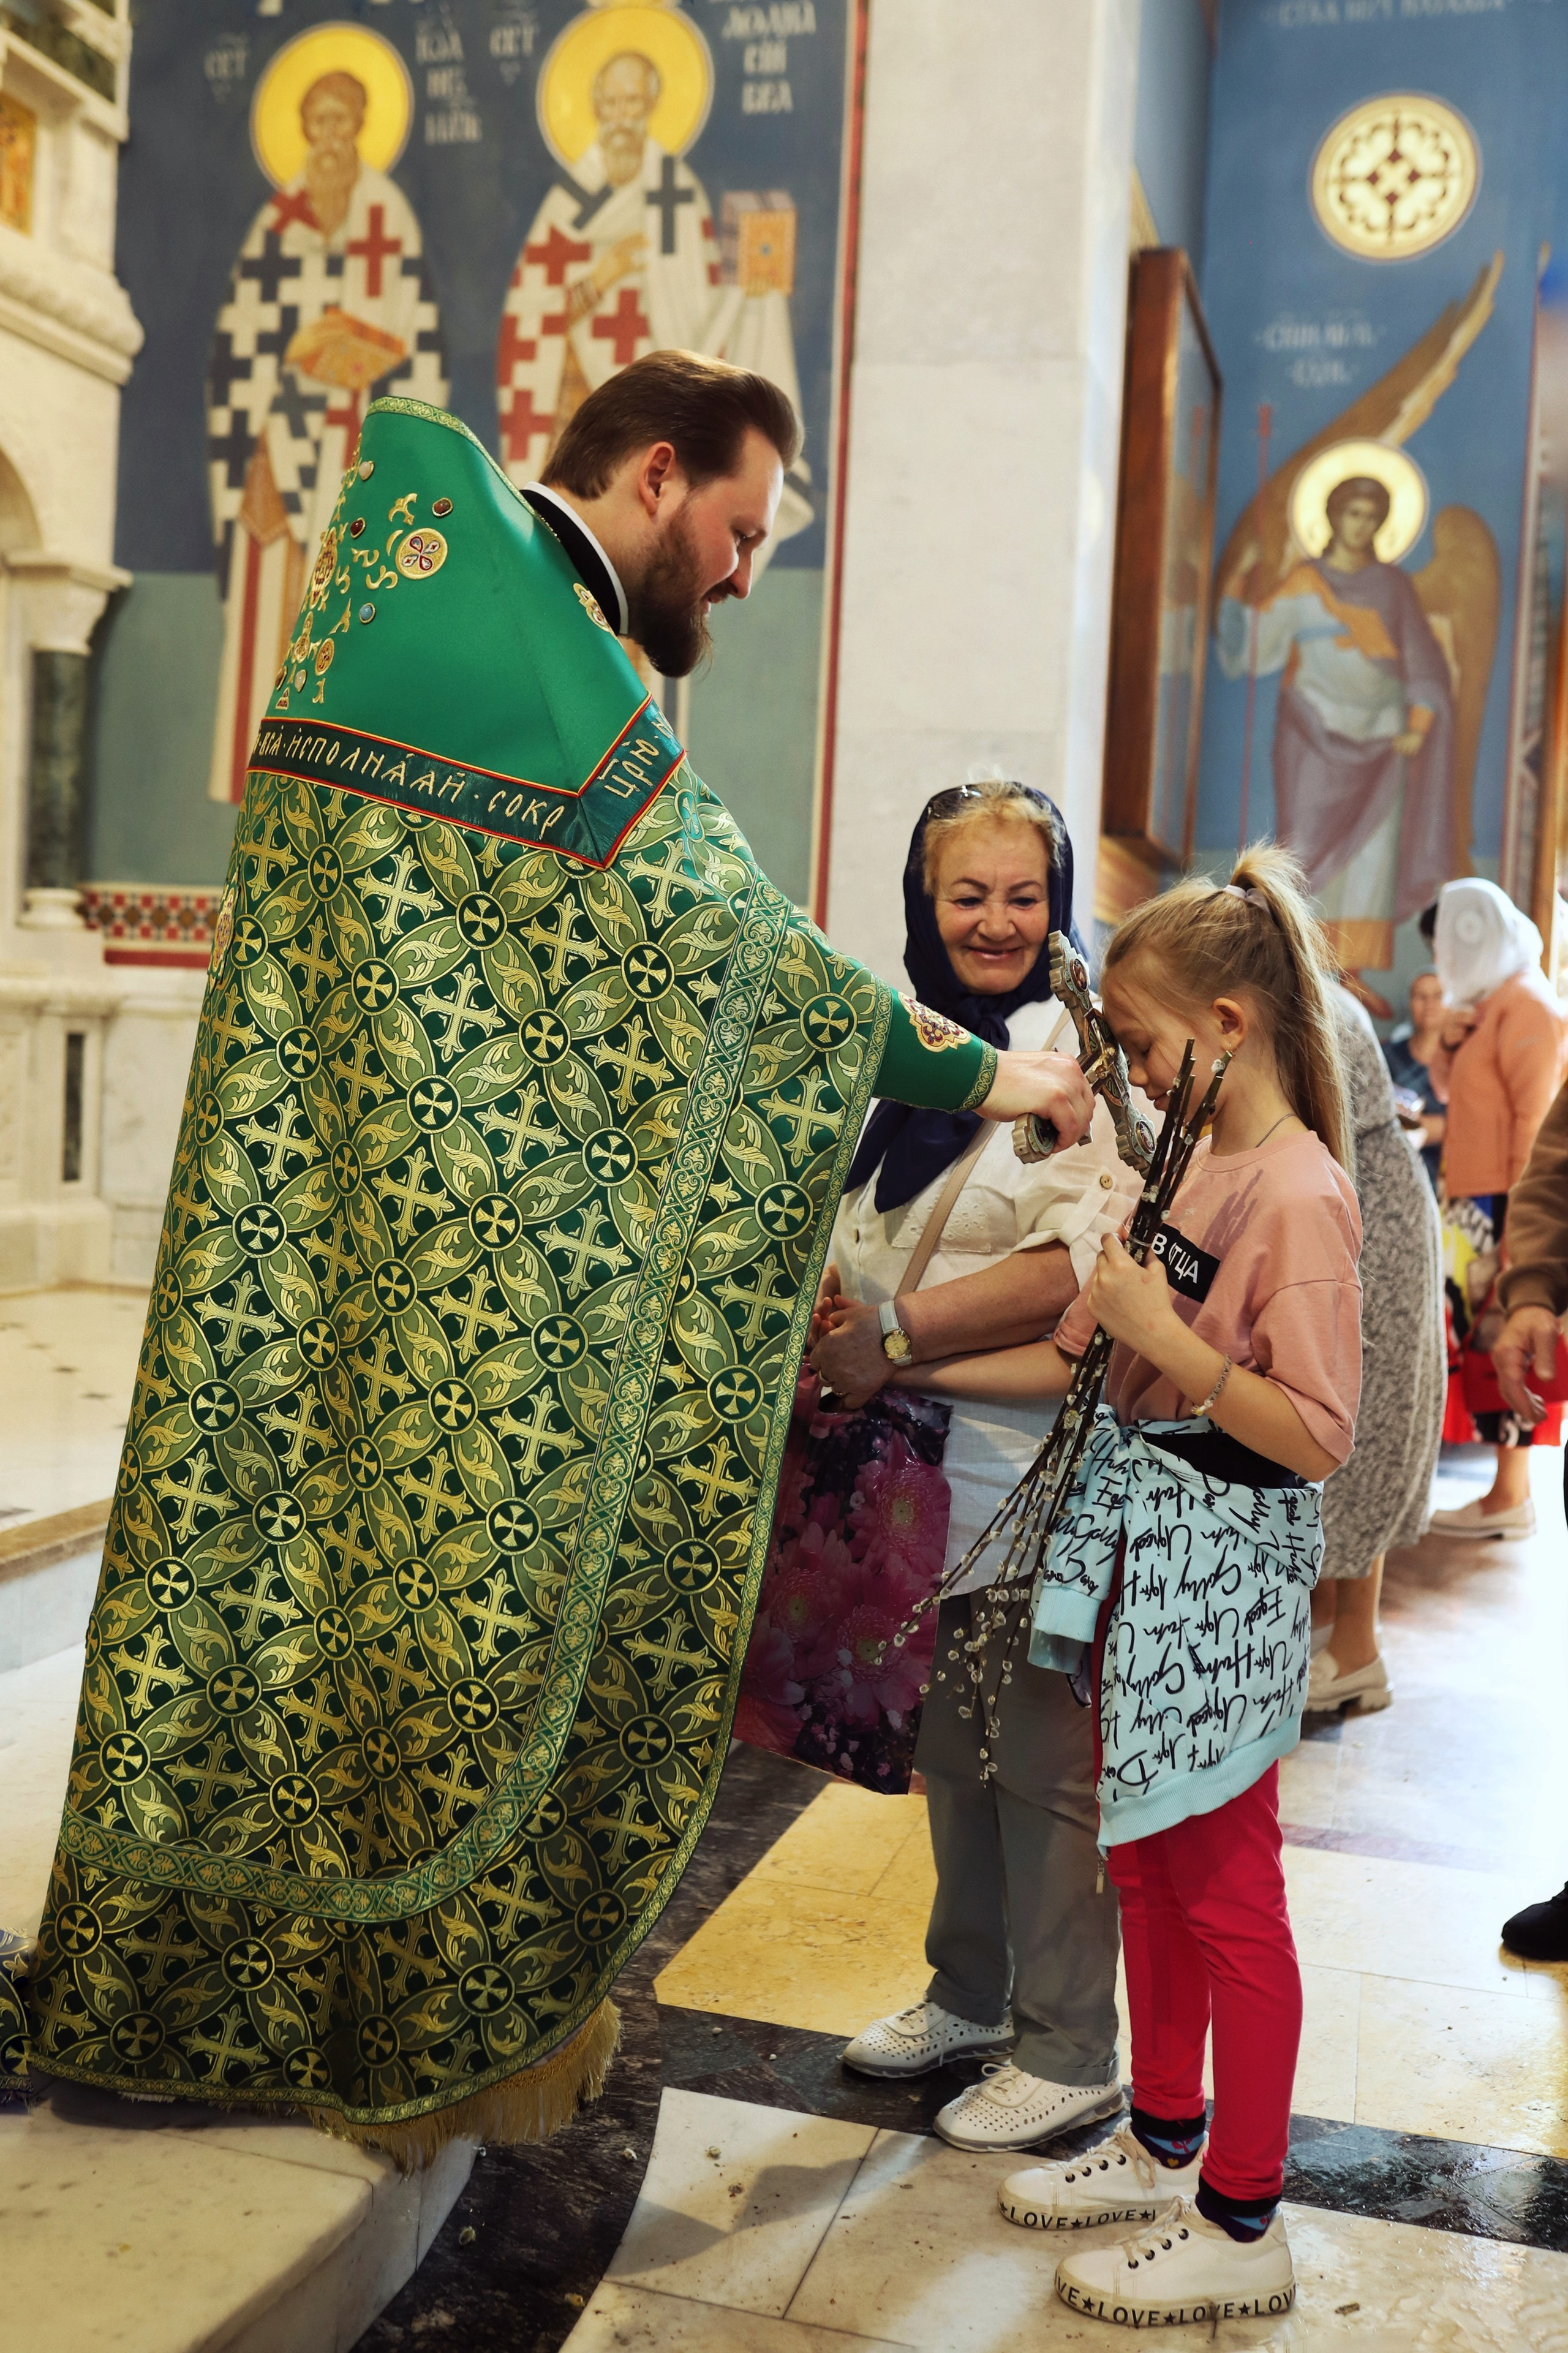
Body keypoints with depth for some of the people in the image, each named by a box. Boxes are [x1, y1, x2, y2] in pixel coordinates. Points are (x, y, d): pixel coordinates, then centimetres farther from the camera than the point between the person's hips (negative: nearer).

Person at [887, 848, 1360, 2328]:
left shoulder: (1300, 1194, -19)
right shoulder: (1188, 1165, 8)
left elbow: (1318, 1436, -23)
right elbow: (1083, 1358, 10)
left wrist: (1165, 1335, -24)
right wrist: (906, 1368, 7)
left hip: (1219, 1565, -9)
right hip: (1134, 1537, 9)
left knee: (1226, 1896, 4)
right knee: (1143, 1862, 19)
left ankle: (1241, 2228, 21)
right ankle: (1165, 2145, 37)